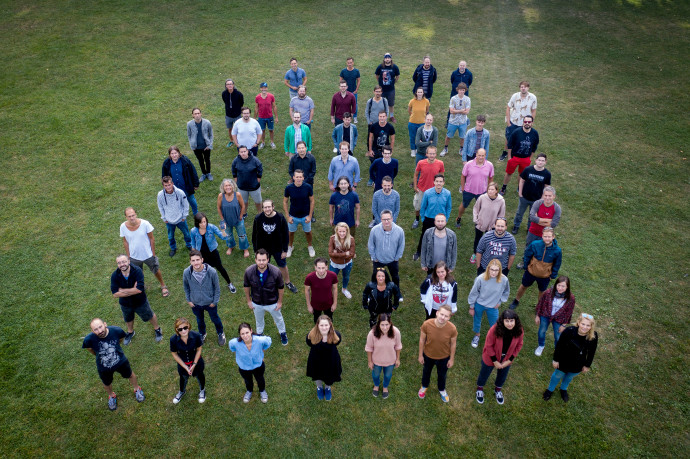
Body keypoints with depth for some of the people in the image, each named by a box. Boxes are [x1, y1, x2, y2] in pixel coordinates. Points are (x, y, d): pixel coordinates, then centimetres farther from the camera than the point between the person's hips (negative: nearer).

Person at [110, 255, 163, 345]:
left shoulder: (137, 271, -32)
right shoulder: (115, 275, -23)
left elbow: (139, 289, -38)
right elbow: (115, 293, -25)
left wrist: (123, 290, -30)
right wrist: (132, 291, -29)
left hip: (140, 301, -3)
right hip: (125, 303, 3)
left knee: (150, 316, 21)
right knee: (128, 319, 30)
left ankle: (157, 329, 51)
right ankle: (130, 332, 61)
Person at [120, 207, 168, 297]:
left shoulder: (145, 223, -24)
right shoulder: (123, 227, -18)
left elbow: (152, 239, -12)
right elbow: (125, 242, -3)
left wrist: (153, 254, -8)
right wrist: (128, 256, 1)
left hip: (148, 255, -1)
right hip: (134, 257, 2)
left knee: (156, 271, 18)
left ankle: (163, 286, 44)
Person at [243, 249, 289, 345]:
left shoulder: (276, 272, -31)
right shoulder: (249, 271, -28)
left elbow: (280, 287, -14)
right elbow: (247, 286, -8)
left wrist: (280, 302, -5)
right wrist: (248, 301, 1)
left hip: (273, 303, -1)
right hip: (257, 303, 1)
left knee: (278, 319, 27)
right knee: (259, 319, 30)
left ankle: (283, 333, 58)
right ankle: (259, 333, 63)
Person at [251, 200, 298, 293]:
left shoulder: (280, 218, -19)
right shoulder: (258, 218, -17)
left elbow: (286, 235, -9)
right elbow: (254, 235, -5)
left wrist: (285, 250, -7)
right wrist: (256, 250, -2)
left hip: (278, 249, 0)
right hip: (263, 250, 0)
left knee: (283, 266, 19)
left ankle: (288, 283, 44)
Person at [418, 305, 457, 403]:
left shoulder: (452, 328, -32)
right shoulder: (426, 324, -32)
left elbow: (453, 344, -12)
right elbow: (422, 340, -14)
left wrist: (452, 359, -1)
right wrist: (420, 355, -3)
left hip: (444, 357, 0)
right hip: (428, 355, 0)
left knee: (442, 374, 28)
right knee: (426, 371, 30)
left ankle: (442, 390, 60)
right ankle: (424, 386, 62)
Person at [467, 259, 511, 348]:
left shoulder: (504, 280, -24)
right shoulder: (481, 278, -29)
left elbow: (506, 292, 0)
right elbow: (474, 293, -13)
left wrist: (499, 302, -3)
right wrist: (471, 307, -3)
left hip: (493, 307, 1)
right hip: (479, 305, 0)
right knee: (477, 322, 23)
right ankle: (477, 336, 54)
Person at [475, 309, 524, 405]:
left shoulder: (519, 331, -25)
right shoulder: (495, 329, -35)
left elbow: (518, 346, -9)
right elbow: (489, 345, -23)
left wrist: (509, 360, -9)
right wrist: (495, 361, -17)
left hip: (506, 359, 3)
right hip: (491, 357, -3)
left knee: (502, 376, 28)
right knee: (485, 374, 23)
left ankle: (498, 390, 59)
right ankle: (480, 389, 53)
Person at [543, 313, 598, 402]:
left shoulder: (594, 336, -26)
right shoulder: (569, 331, -33)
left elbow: (591, 352, -7)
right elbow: (559, 345, -18)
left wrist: (587, 365, 3)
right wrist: (556, 360, -10)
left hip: (578, 364, 2)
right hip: (564, 361, -2)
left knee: (570, 377, 30)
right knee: (558, 375, 23)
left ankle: (563, 389, 61)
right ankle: (550, 389, 52)